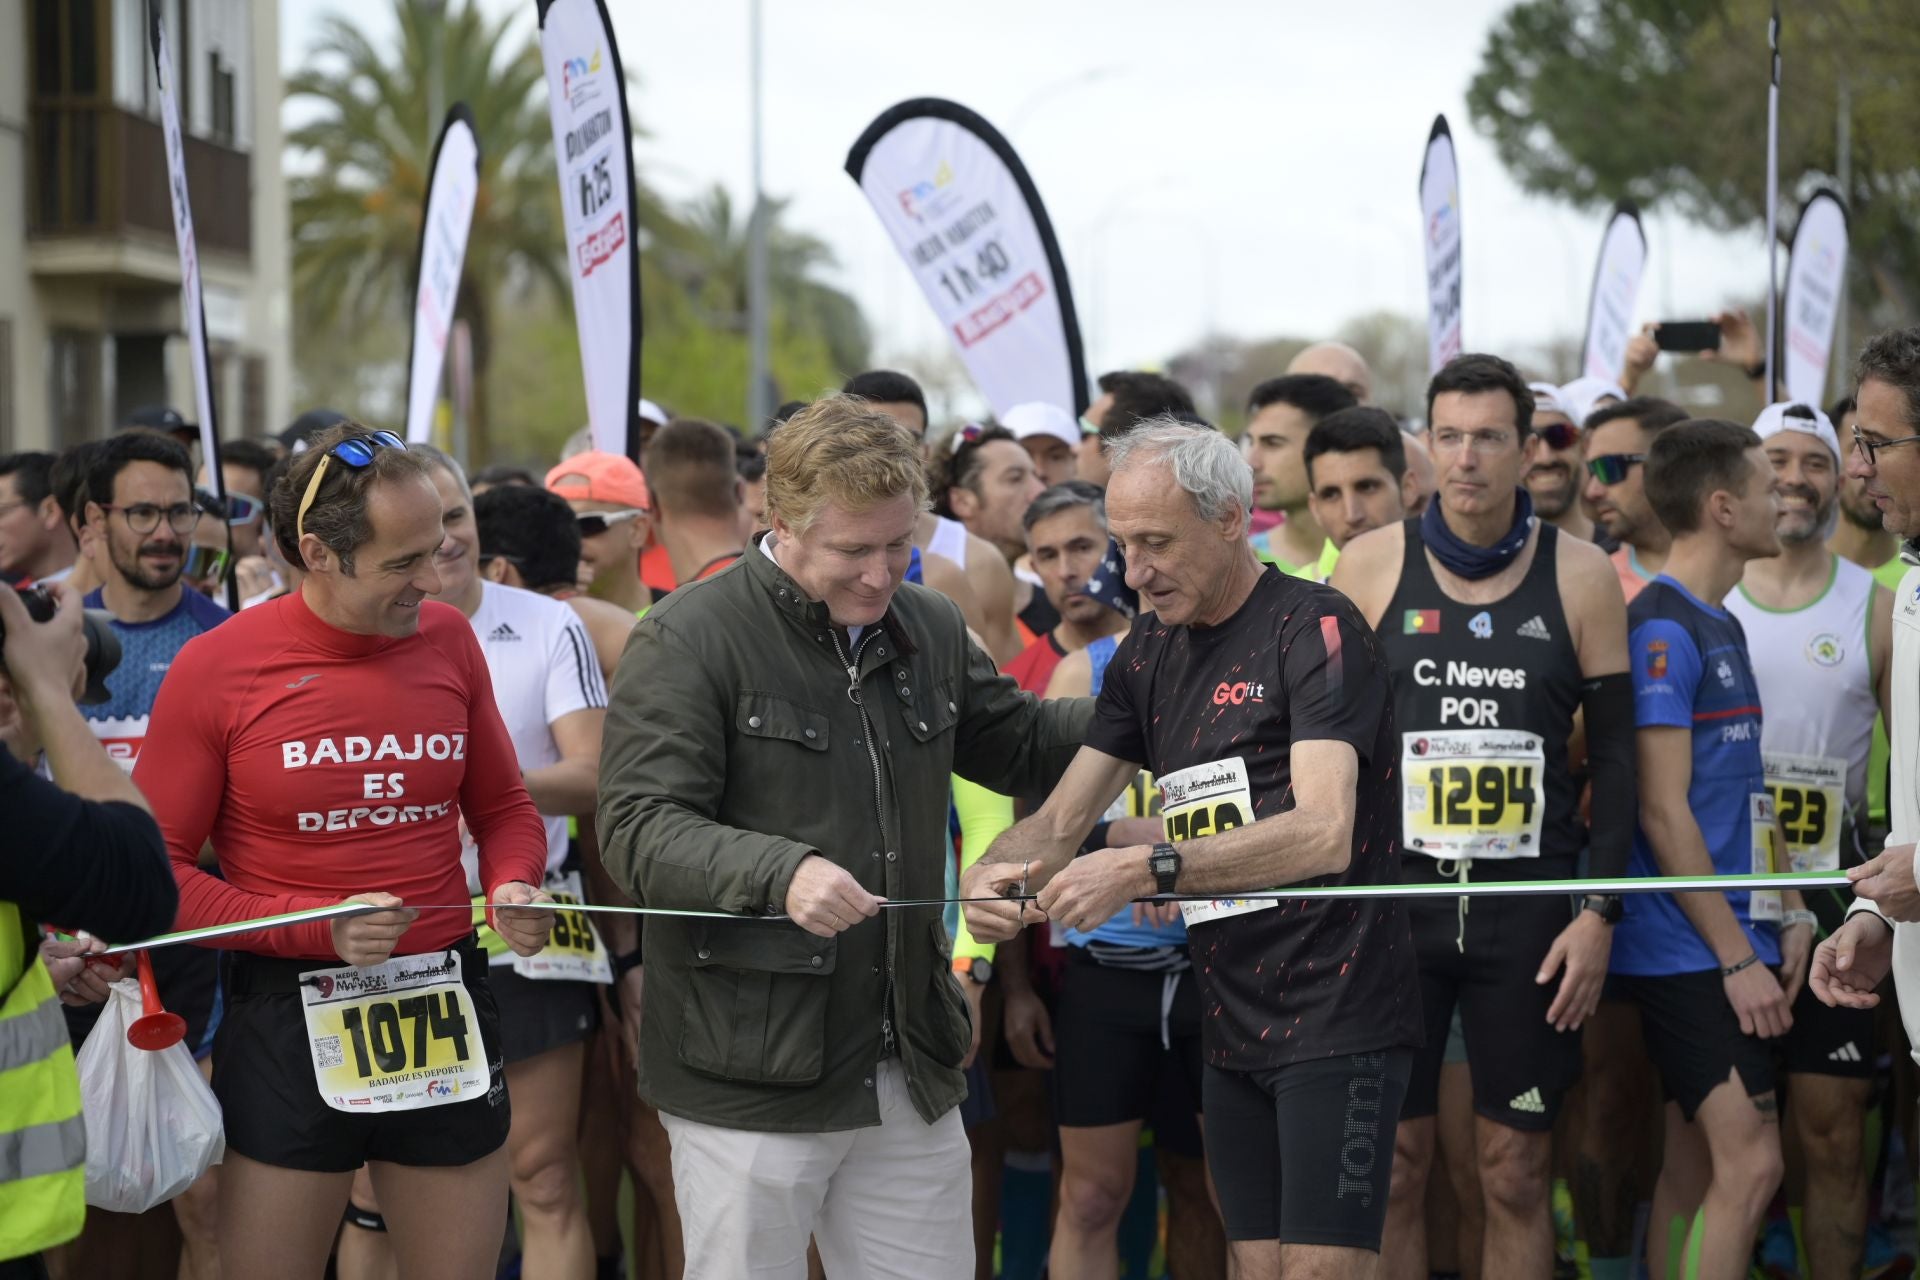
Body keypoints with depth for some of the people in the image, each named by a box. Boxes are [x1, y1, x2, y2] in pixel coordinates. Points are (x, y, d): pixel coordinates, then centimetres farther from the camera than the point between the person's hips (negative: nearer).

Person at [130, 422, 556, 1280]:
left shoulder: (446, 641, 4)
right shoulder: (215, 669, -7)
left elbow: (504, 808, 17)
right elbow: (155, 868, -6)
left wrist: (513, 886, -5)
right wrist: (320, 927, -15)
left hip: (443, 1013, 3)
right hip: (290, 1014, -3)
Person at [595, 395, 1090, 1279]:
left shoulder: (930, 630, 12)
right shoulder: (690, 640, -9)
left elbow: (1022, 744, 28)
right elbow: (638, 830, -17)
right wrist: (780, 872, -32)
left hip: (911, 1070, 6)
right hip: (752, 1075, -6)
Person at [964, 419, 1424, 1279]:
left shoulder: (1313, 628, -11)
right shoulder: (1149, 653, 13)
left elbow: (1324, 835, -24)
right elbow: (1060, 822, 13)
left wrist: (1146, 869, -31)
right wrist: (992, 876, -11)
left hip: (1337, 1014, -7)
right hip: (1232, 1024, 7)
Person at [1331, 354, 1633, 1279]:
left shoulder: (1579, 576, 2)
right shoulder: (1371, 566, 2)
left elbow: (1614, 758, 5)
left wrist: (1599, 913, -3)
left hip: (1530, 910, 0)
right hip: (1393, 899, 0)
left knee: (1516, 1175, 4)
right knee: (1393, 1168, 2)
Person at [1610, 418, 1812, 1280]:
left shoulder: (1722, 625, 16)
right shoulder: (1661, 627, -14)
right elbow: (1663, 813, -17)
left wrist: (1788, 914, 11)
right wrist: (1738, 956, -16)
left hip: (1733, 943, 9)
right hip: (1689, 948, -9)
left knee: (1695, 1168, 10)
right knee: (1748, 1162, -15)